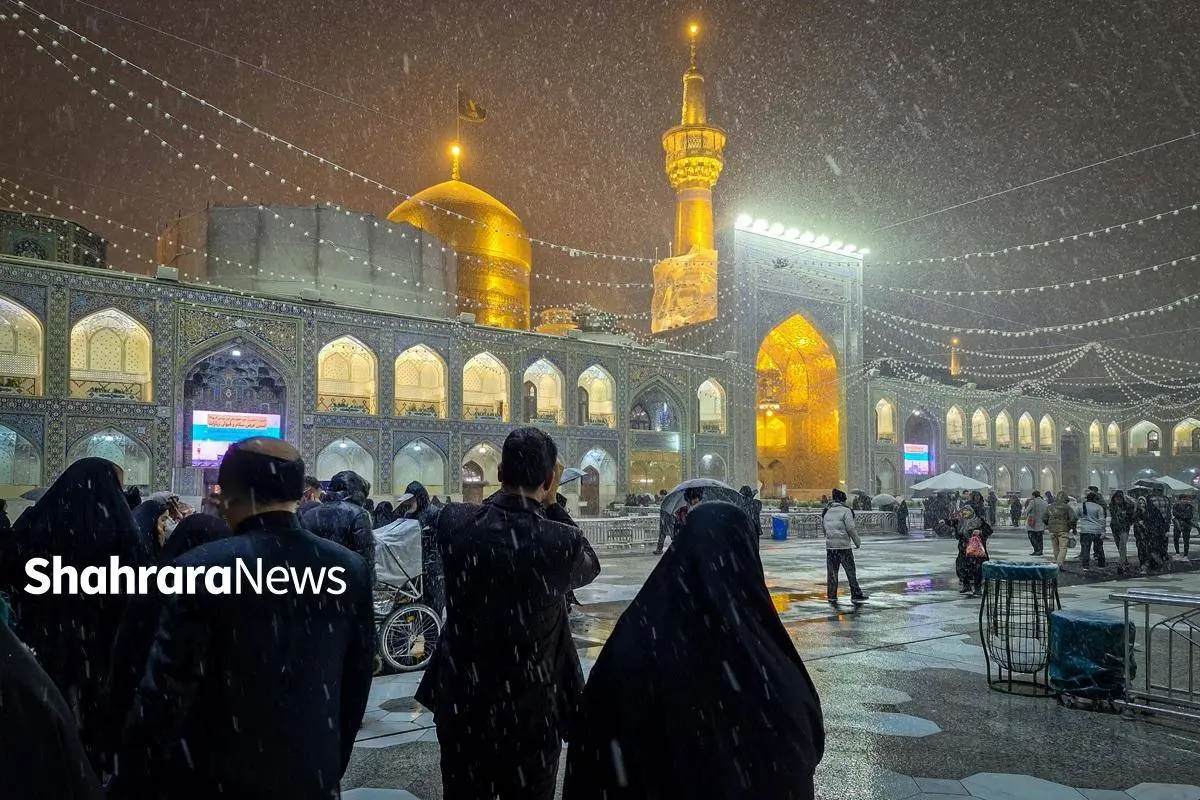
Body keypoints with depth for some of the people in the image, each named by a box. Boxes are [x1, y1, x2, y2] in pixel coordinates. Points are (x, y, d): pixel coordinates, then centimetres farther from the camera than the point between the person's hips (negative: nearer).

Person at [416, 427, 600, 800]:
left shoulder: (453, 521, -13)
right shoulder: (562, 540, -21)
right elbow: (591, 566, 2)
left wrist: (507, 489, 3)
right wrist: (552, 503, 0)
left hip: (460, 706, 3)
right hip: (532, 714, -3)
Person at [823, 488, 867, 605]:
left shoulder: (827, 512, 11)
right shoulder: (846, 511, -7)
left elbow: (825, 529, 12)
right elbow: (851, 528, -11)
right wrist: (857, 542, -1)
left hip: (830, 546, 5)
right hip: (843, 546, -5)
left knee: (831, 572, 8)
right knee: (850, 571, 5)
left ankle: (831, 597, 9)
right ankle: (856, 595, 9)